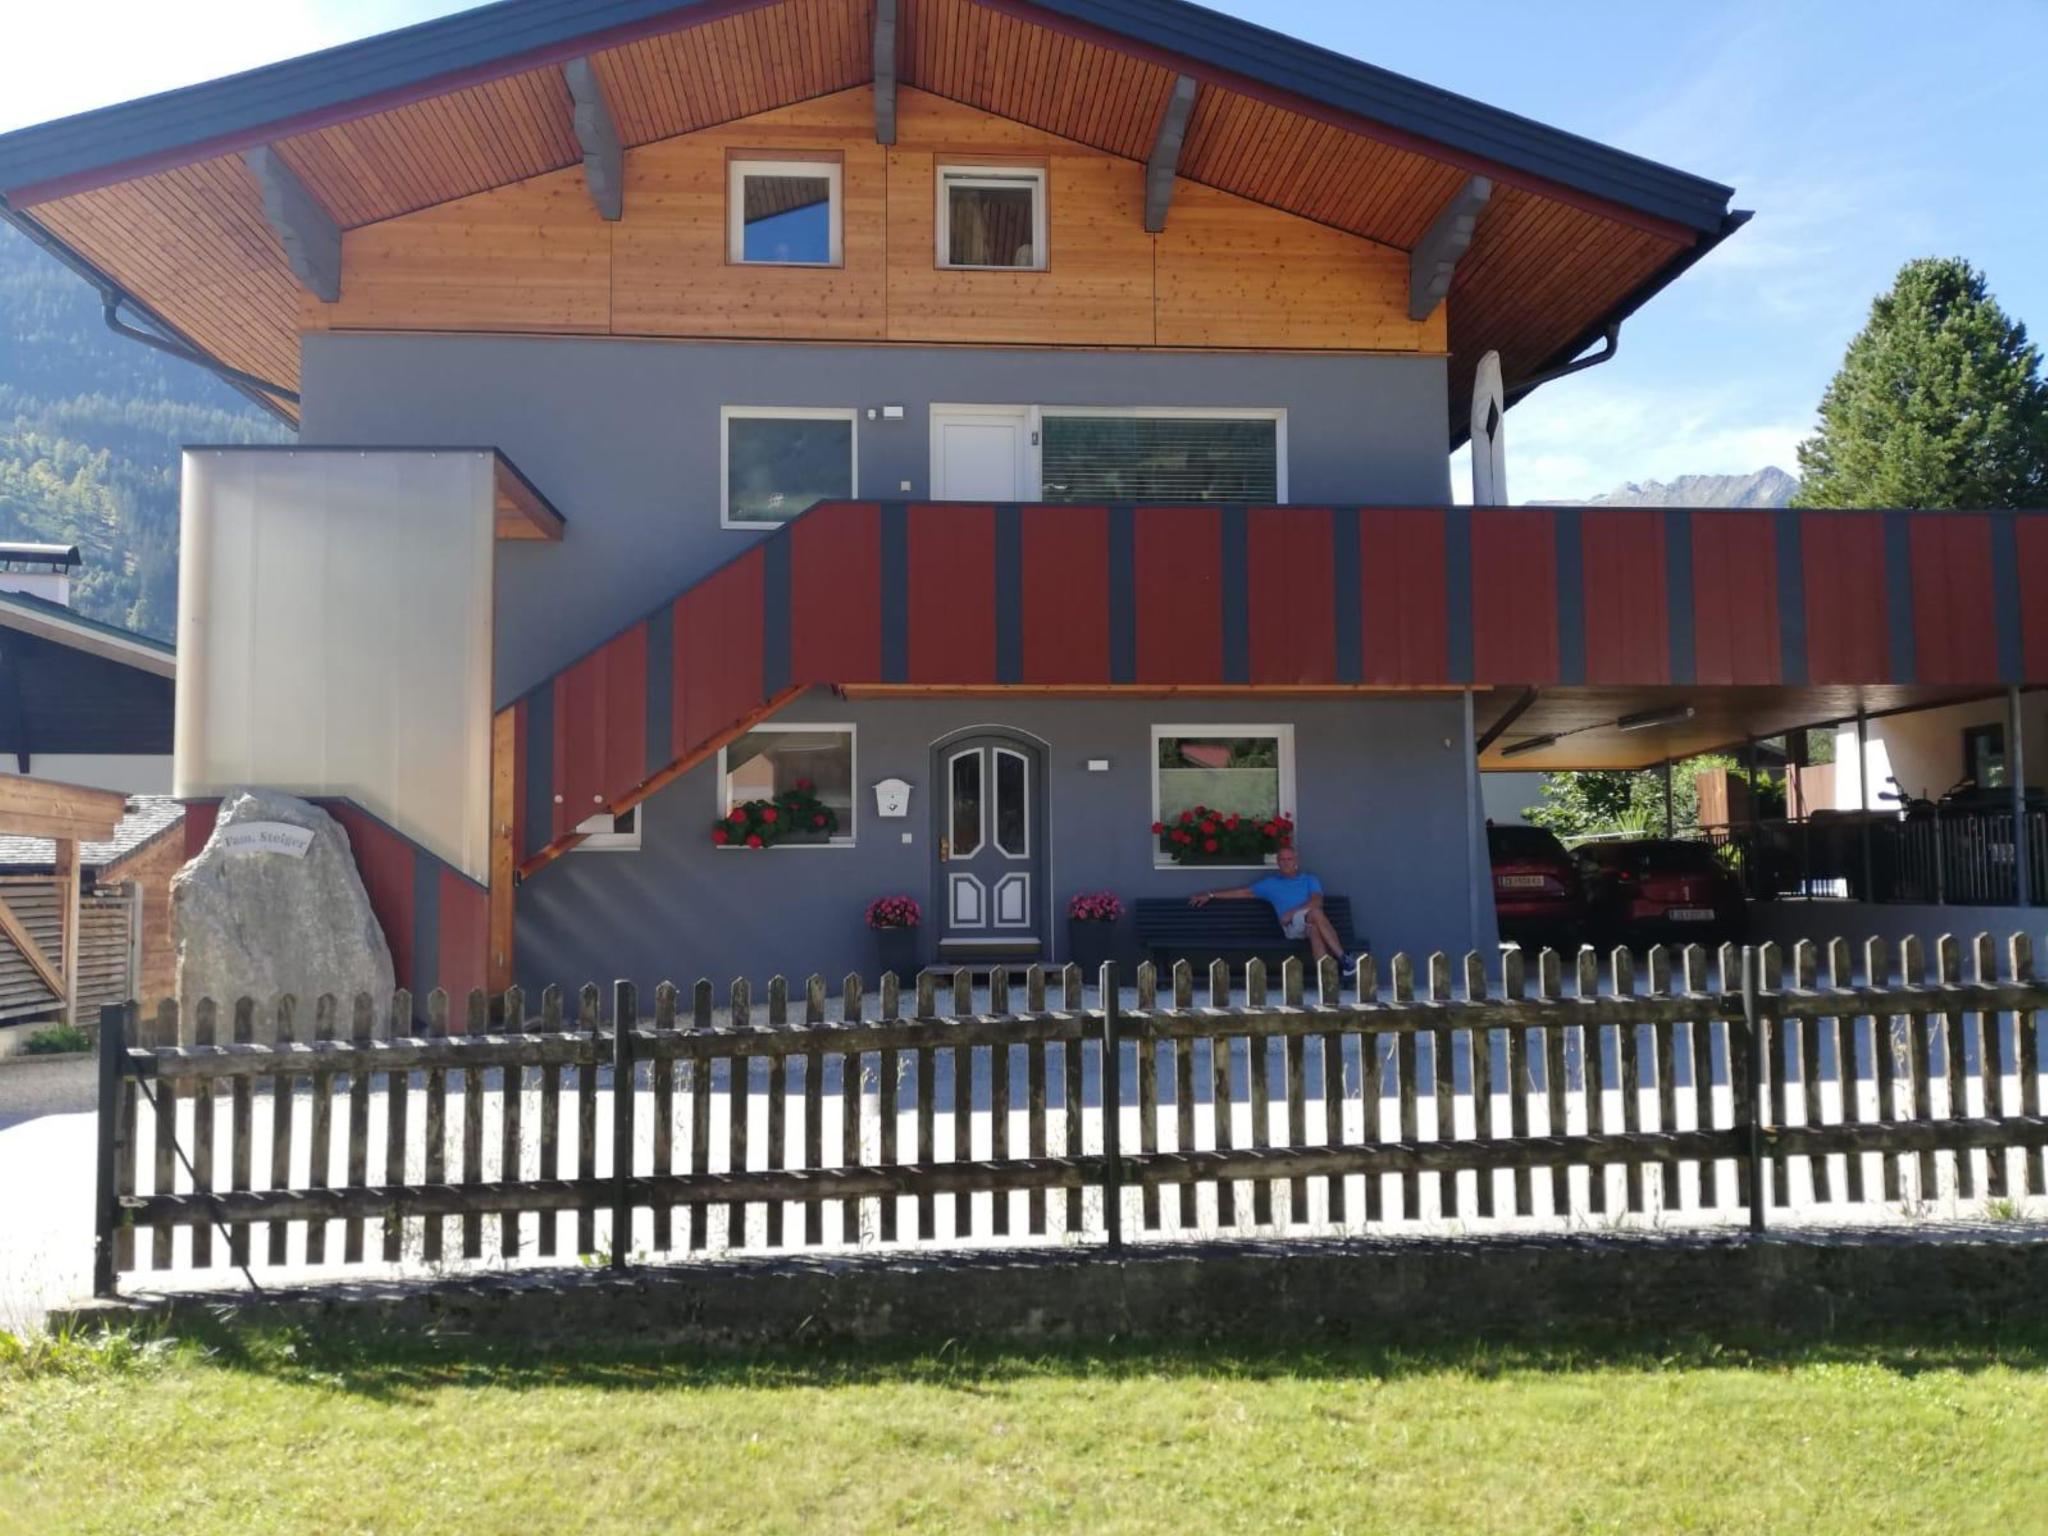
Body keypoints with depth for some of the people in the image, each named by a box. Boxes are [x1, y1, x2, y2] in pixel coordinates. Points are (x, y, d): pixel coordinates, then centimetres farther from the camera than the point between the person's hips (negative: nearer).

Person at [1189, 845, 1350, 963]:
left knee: (1315, 929, -40)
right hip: (1291, 925, -1)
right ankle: (1343, 958, -44)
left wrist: (1293, 912, -9)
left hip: (1310, 922, 1)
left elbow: (1317, 901, 5)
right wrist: (1211, 895, 26)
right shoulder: (1271, 883, 26)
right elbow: (1243, 892, 28)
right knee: (1316, 913, -36)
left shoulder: (1310, 880, 23)